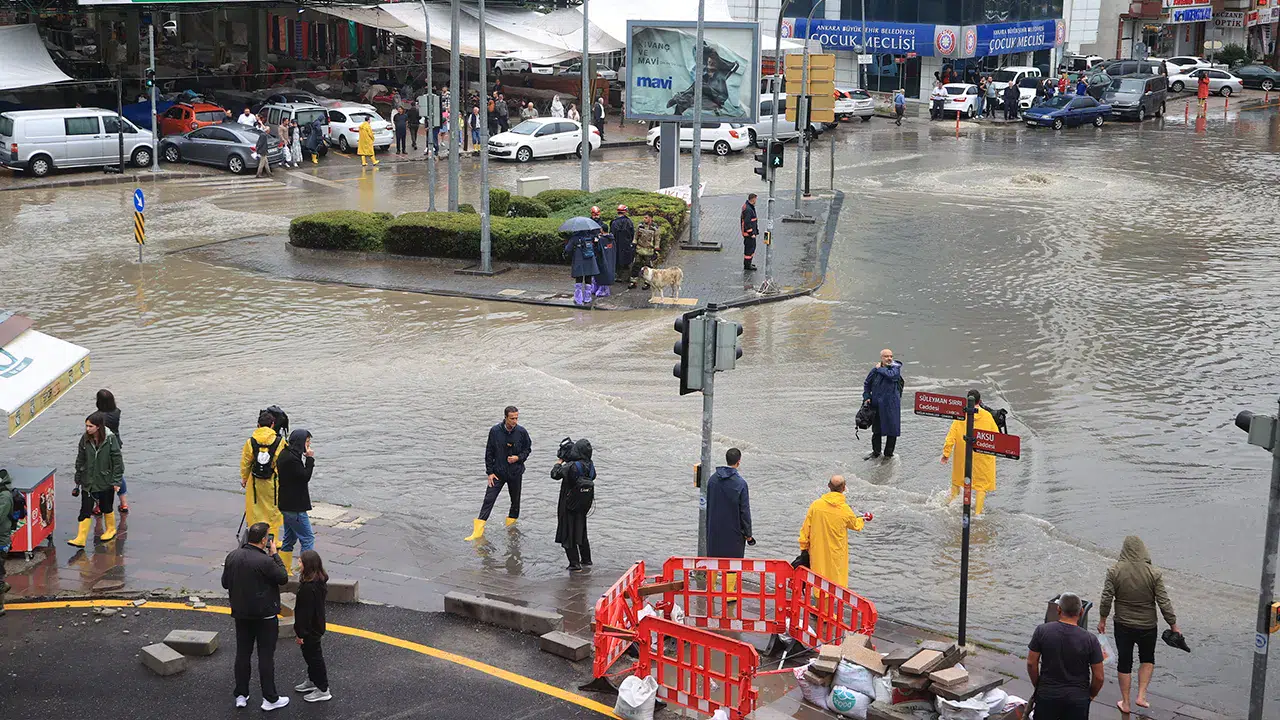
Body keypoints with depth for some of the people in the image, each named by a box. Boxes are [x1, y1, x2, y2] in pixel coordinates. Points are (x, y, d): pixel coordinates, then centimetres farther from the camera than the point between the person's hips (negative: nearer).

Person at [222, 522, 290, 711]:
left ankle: (241, 696, 22)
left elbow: (225, 583, 5)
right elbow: (283, 578, -10)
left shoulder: (232, 556, -4)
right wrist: (274, 554, -5)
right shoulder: (265, 561, -24)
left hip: (240, 614, 6)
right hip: (265, 615, -6)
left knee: (242, 653, 15)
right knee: (266, 656, 3)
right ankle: (269, 699, 9)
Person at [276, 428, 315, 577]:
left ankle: (284, 570, 23)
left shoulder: (285, 454, 12)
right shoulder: (291, 458, -21)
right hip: (295, 507, -11)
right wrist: (310, 459, -15)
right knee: (308, 538, -5)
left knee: (289, 538, 18)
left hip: (288, 504, 11)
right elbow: (305, 477, -19)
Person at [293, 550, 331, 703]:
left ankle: (323, 690, 14)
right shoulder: (320, 581, 0)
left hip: (310, 629, -9)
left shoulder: (308, 588, -31)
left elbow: (306, 612, -26)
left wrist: (301, 633, -18)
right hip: (316, 625, 9)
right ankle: (312, 681, 42)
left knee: (313, 656, 3)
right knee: (310, 654, 24)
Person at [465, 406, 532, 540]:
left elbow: (527, 449, 6)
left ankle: (511, 526, 35)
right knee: (488, 499, -7)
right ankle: (478, 531, -7)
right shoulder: (495, 431, -9)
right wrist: (490, 472, -5)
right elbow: (489, 452, -2)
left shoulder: (522, 432, -8)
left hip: (515, 473, 1)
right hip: (497, 473, -1)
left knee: (515, 500, 13)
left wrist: (518, 457, -14)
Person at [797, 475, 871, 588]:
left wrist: (804, 547, 10)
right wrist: (862, 520, 32)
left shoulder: (816, 505, -9)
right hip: (836, 553, -2)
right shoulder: (845, 510, -13)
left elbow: (806, 528, -2)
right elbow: (855, 525, 9)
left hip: (818, 551, 2)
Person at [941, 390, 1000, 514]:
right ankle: (977, 511, 4)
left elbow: (951, 435, -9)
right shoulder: (987, 416, -7)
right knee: (982, 483, 7)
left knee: (957, 480, 21)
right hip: (982, 457, -1)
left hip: (962, 457, 1)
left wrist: (946, 453, -5)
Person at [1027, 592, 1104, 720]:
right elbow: (1098, 677, -6)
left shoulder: (1042, 631, -9)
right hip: (1077, 698, 0)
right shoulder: (1090, 640, -11)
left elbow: (1031, 663, -3)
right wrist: (1091, 694, 12)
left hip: (1047, 694, 0)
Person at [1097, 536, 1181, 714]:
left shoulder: (1114, 571, -12)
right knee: (1147, 659, 24)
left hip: (1123, 626, 0)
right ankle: (1141, 696, 14)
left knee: (1124, 662, 14)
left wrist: (1102, 619, 5)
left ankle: (1125, 703, 22)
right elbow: (1164, 602, -11)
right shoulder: (1154, 573, -14)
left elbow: (1106, 598, -9)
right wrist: (1173, 624, 1)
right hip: (1147, 626, 0)